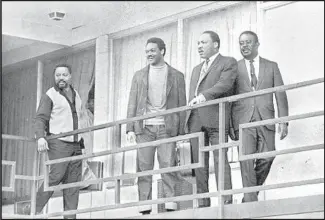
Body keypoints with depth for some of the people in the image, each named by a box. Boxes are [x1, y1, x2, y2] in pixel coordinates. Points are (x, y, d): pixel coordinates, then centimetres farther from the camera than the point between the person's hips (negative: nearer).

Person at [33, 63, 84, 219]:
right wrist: (40, 137, -25)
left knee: (73, 182, 0)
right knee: (56, 176, -18)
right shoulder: (50, 95, -2)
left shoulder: (76, 95, 17)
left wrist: (81, 141, 22)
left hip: (75, 145, 6)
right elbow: (40, 119, -9)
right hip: (58, 143, -6)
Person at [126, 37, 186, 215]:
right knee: (144, 168, -4)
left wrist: (181, 132, -1)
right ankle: (145, 209, -3)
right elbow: (132, 103, 13)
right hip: (144, 128, 2)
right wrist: (130, 128, 2)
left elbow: (182, 105, 8)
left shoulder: (176, 76, 11)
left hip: (167, 127, -2)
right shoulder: (139, 75, 17)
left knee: (168, 166, -9)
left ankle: (170, 207, -10)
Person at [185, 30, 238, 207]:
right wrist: (187, 123, 17)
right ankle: (202, 204, -2)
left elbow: (224, 84, -11)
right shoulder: (196, 70, 30)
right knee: (198, 163, -1)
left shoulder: (228, 62, 7)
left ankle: (226, 201, -15)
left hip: (215, 118, -6)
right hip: (195, 120, 6)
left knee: (220, 159, -12)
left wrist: (204, 95, -23)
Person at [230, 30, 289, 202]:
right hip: (243, 121, -1)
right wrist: (229, 124, -1)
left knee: (267, 157, -9)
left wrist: (283, 121, 0)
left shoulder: (271, 66, 14)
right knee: (247, 159, -11)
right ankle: (250, 200, -9)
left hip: (265, 119, 1)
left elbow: (280, 95, 10)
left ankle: (252, 191, 12)